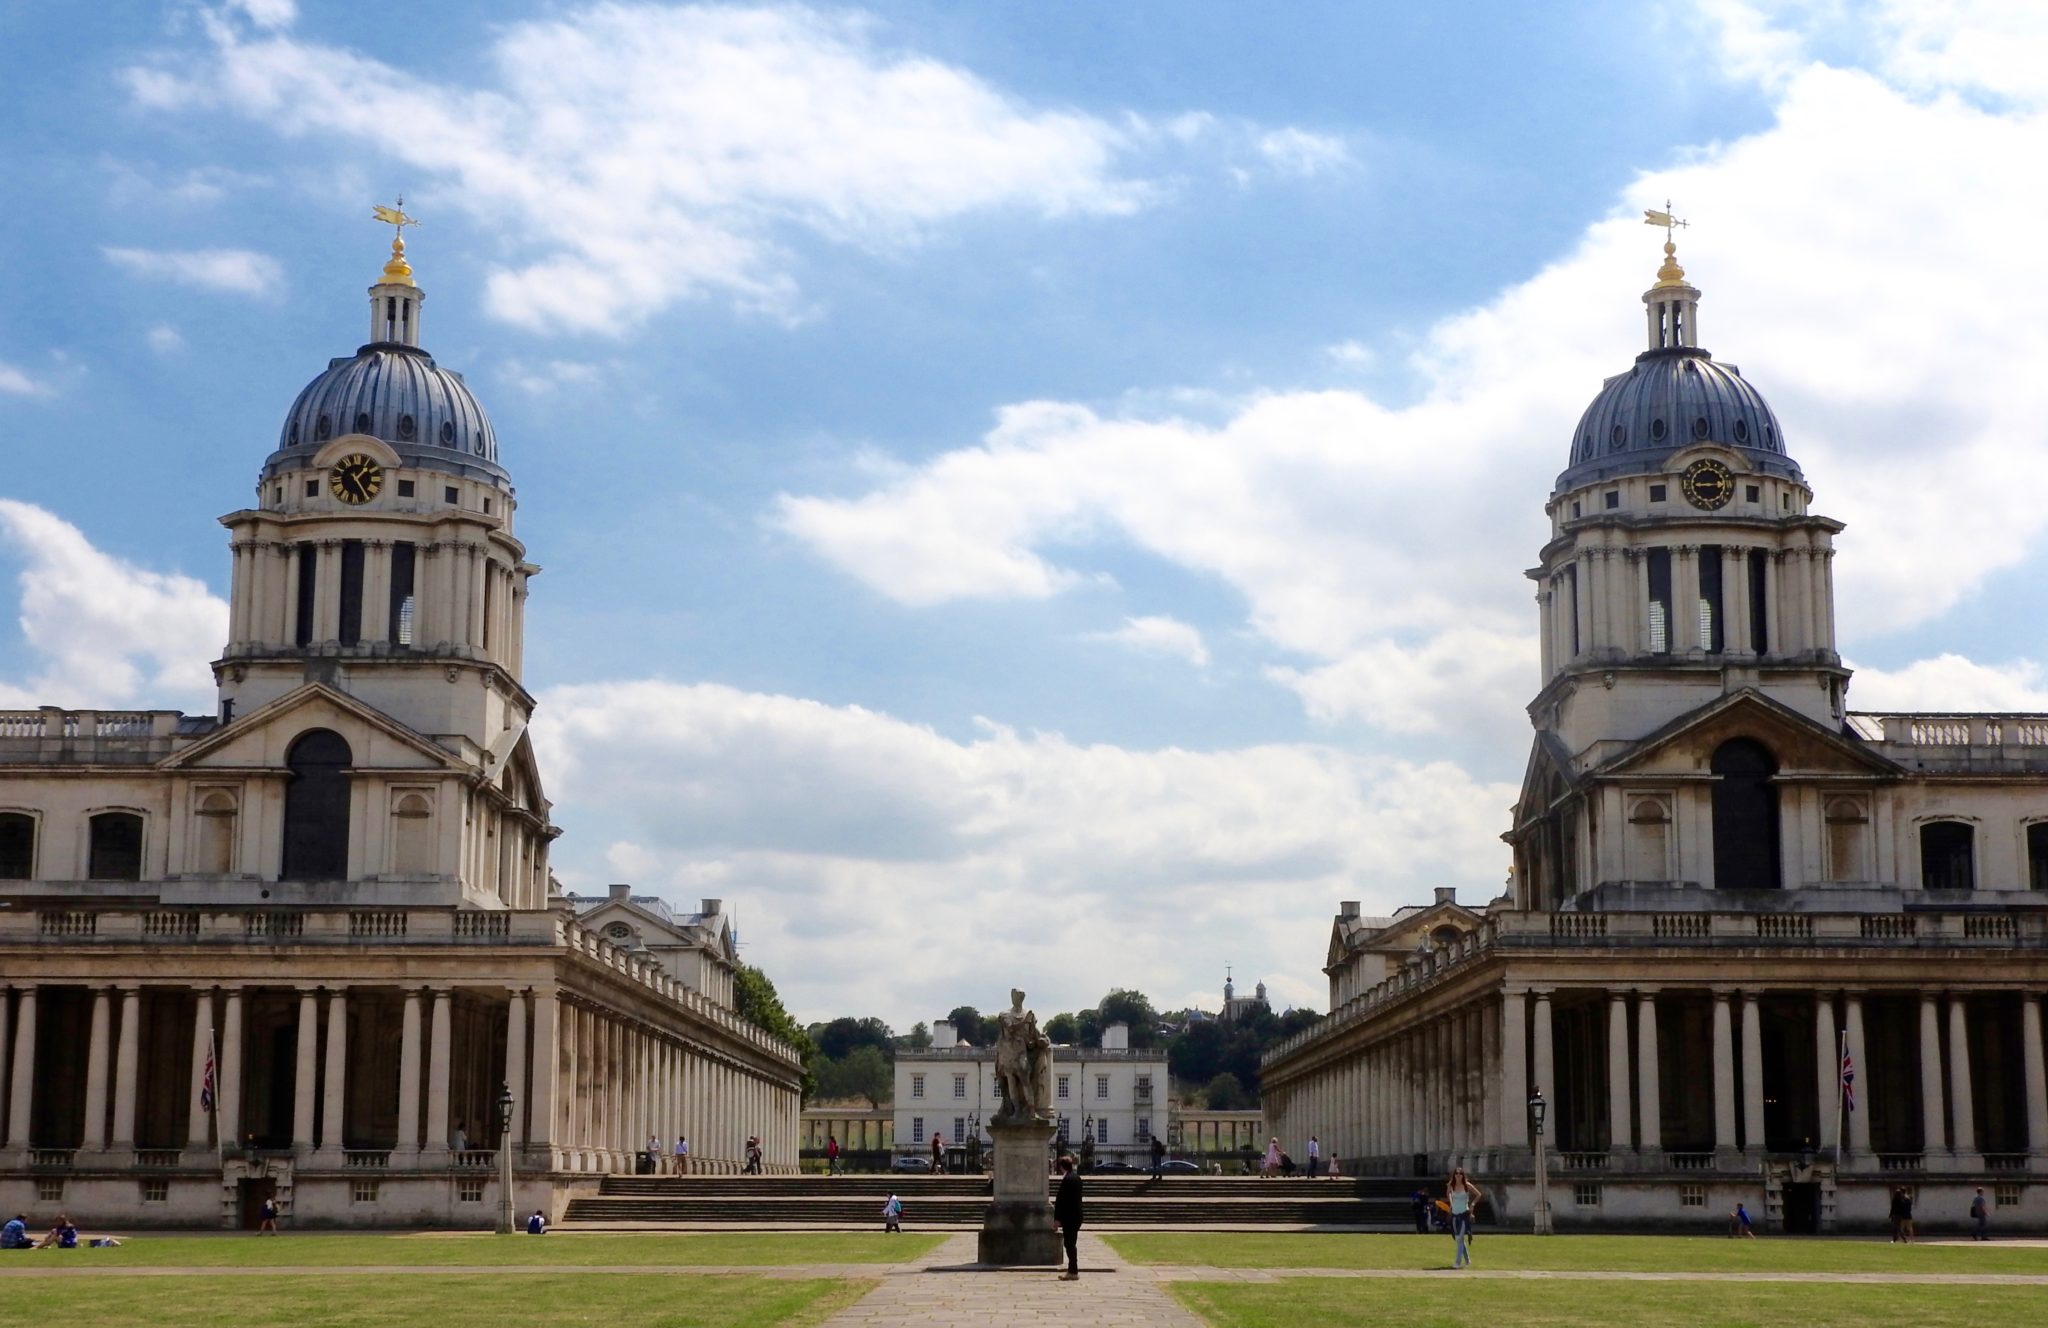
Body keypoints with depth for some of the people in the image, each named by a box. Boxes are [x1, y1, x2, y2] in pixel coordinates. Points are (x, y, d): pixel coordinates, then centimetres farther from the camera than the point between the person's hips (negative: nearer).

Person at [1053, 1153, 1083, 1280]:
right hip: (1076, 1215, 10)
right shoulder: (1076, 1177, 11)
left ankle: (1073, 1272, -1)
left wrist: (1057, 1218, -17)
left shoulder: (1067, 1179, -19)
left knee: (1070, 1244, -4)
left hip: (1069, 1217, -10)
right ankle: (1072, 1270, 19)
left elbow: (1061, 1200, -19)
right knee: (1071, 1243, 14)